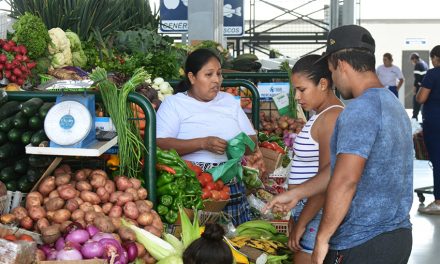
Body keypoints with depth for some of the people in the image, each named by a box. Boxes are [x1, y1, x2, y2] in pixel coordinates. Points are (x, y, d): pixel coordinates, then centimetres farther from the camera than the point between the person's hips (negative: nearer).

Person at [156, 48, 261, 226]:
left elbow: (252, 140, 16)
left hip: (231, 185, 4)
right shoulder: (173, 103, 4)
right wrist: (203, 143, -18)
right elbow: (161, 144, -10)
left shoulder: (229, 101, 18)